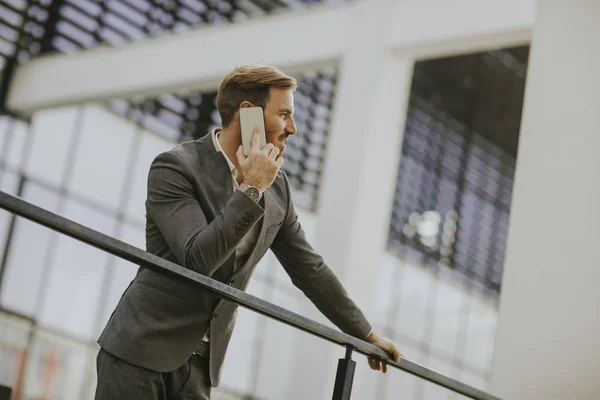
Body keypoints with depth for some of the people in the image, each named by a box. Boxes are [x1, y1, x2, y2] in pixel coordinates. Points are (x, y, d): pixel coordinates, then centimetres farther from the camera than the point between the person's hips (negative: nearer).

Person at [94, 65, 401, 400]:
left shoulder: (277, 186, 6)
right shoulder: (175, 168, -13)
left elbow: (309, 268, 16)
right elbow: (198, 259, -25)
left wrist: (366, 334, 20)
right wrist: (251, 189, -21)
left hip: (199, 365, 6)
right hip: (141, 350, -5)